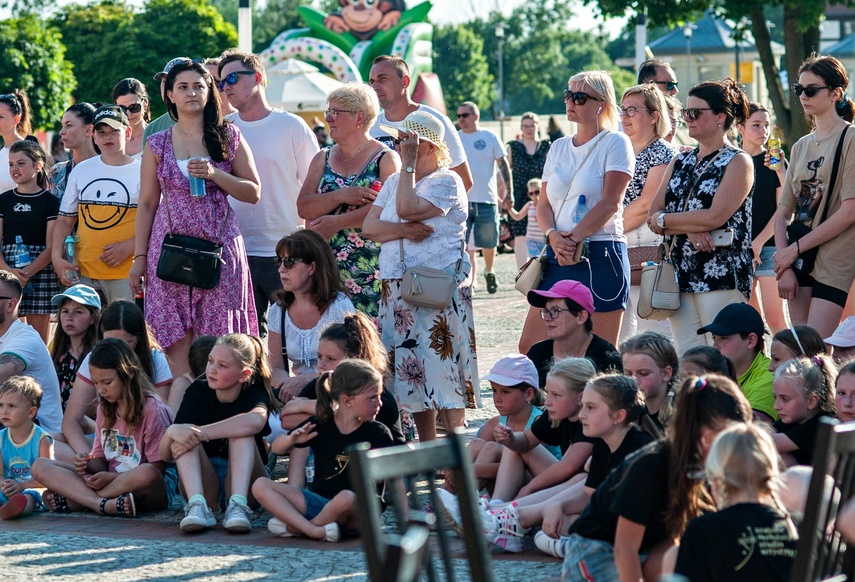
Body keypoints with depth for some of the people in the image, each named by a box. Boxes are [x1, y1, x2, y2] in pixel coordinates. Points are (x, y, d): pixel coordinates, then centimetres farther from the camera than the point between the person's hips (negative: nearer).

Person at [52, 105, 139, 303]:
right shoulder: (80, 171, 13)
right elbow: (65, 220, 16)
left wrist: (128, 247, -14)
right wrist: (57, 257, 2)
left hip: (125, 272, -3)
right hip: (84, 271, 3)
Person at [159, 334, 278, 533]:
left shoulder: (253, 392, -8)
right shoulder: (198, 392, -2)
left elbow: (256, 421, -37)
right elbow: (165, 455, -10)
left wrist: (201, 433, -37)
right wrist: (172, 432, -34)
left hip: (244, 481, -2)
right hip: (203, 485, 2)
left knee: (242, 431, -25)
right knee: (183, 434, -21)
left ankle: (238, 505, -42)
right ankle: (198, 505, -41)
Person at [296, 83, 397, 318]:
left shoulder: (386, 159, 1)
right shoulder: (323, 159, 15)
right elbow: (303, 207, 3)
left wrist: (338, 222, -15)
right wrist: (340, 196, -13)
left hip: (369, 267, -4)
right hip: (327, 267, 4)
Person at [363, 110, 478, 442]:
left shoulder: (446, 181, -5)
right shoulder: (395, 181, 17)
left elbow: (406, 208, -20)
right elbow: (369, 227, 6)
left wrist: (409, 162, -12)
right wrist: (405, 230, -12)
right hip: (397, 288, 7)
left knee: (442, 366, -10)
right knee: (411, 370, 6)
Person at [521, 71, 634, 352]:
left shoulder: (615, 143, -2)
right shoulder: (558, 147, 16)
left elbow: (610, 202, -10)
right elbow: (544, 203, 13)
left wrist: (574, 239, -15)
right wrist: (553, 235, -8)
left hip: (600, 256, -6)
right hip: (558, 256, 6)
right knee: (529, 347, 1)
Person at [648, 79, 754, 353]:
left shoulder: (738, 162, -2)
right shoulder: (680, 162, 17)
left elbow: (716, 217, -15)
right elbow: (653, 216, 8)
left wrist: (664, 220, -4)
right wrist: (689, 229, -12)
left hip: (721, 273, -6)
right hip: (681, 273, 6)